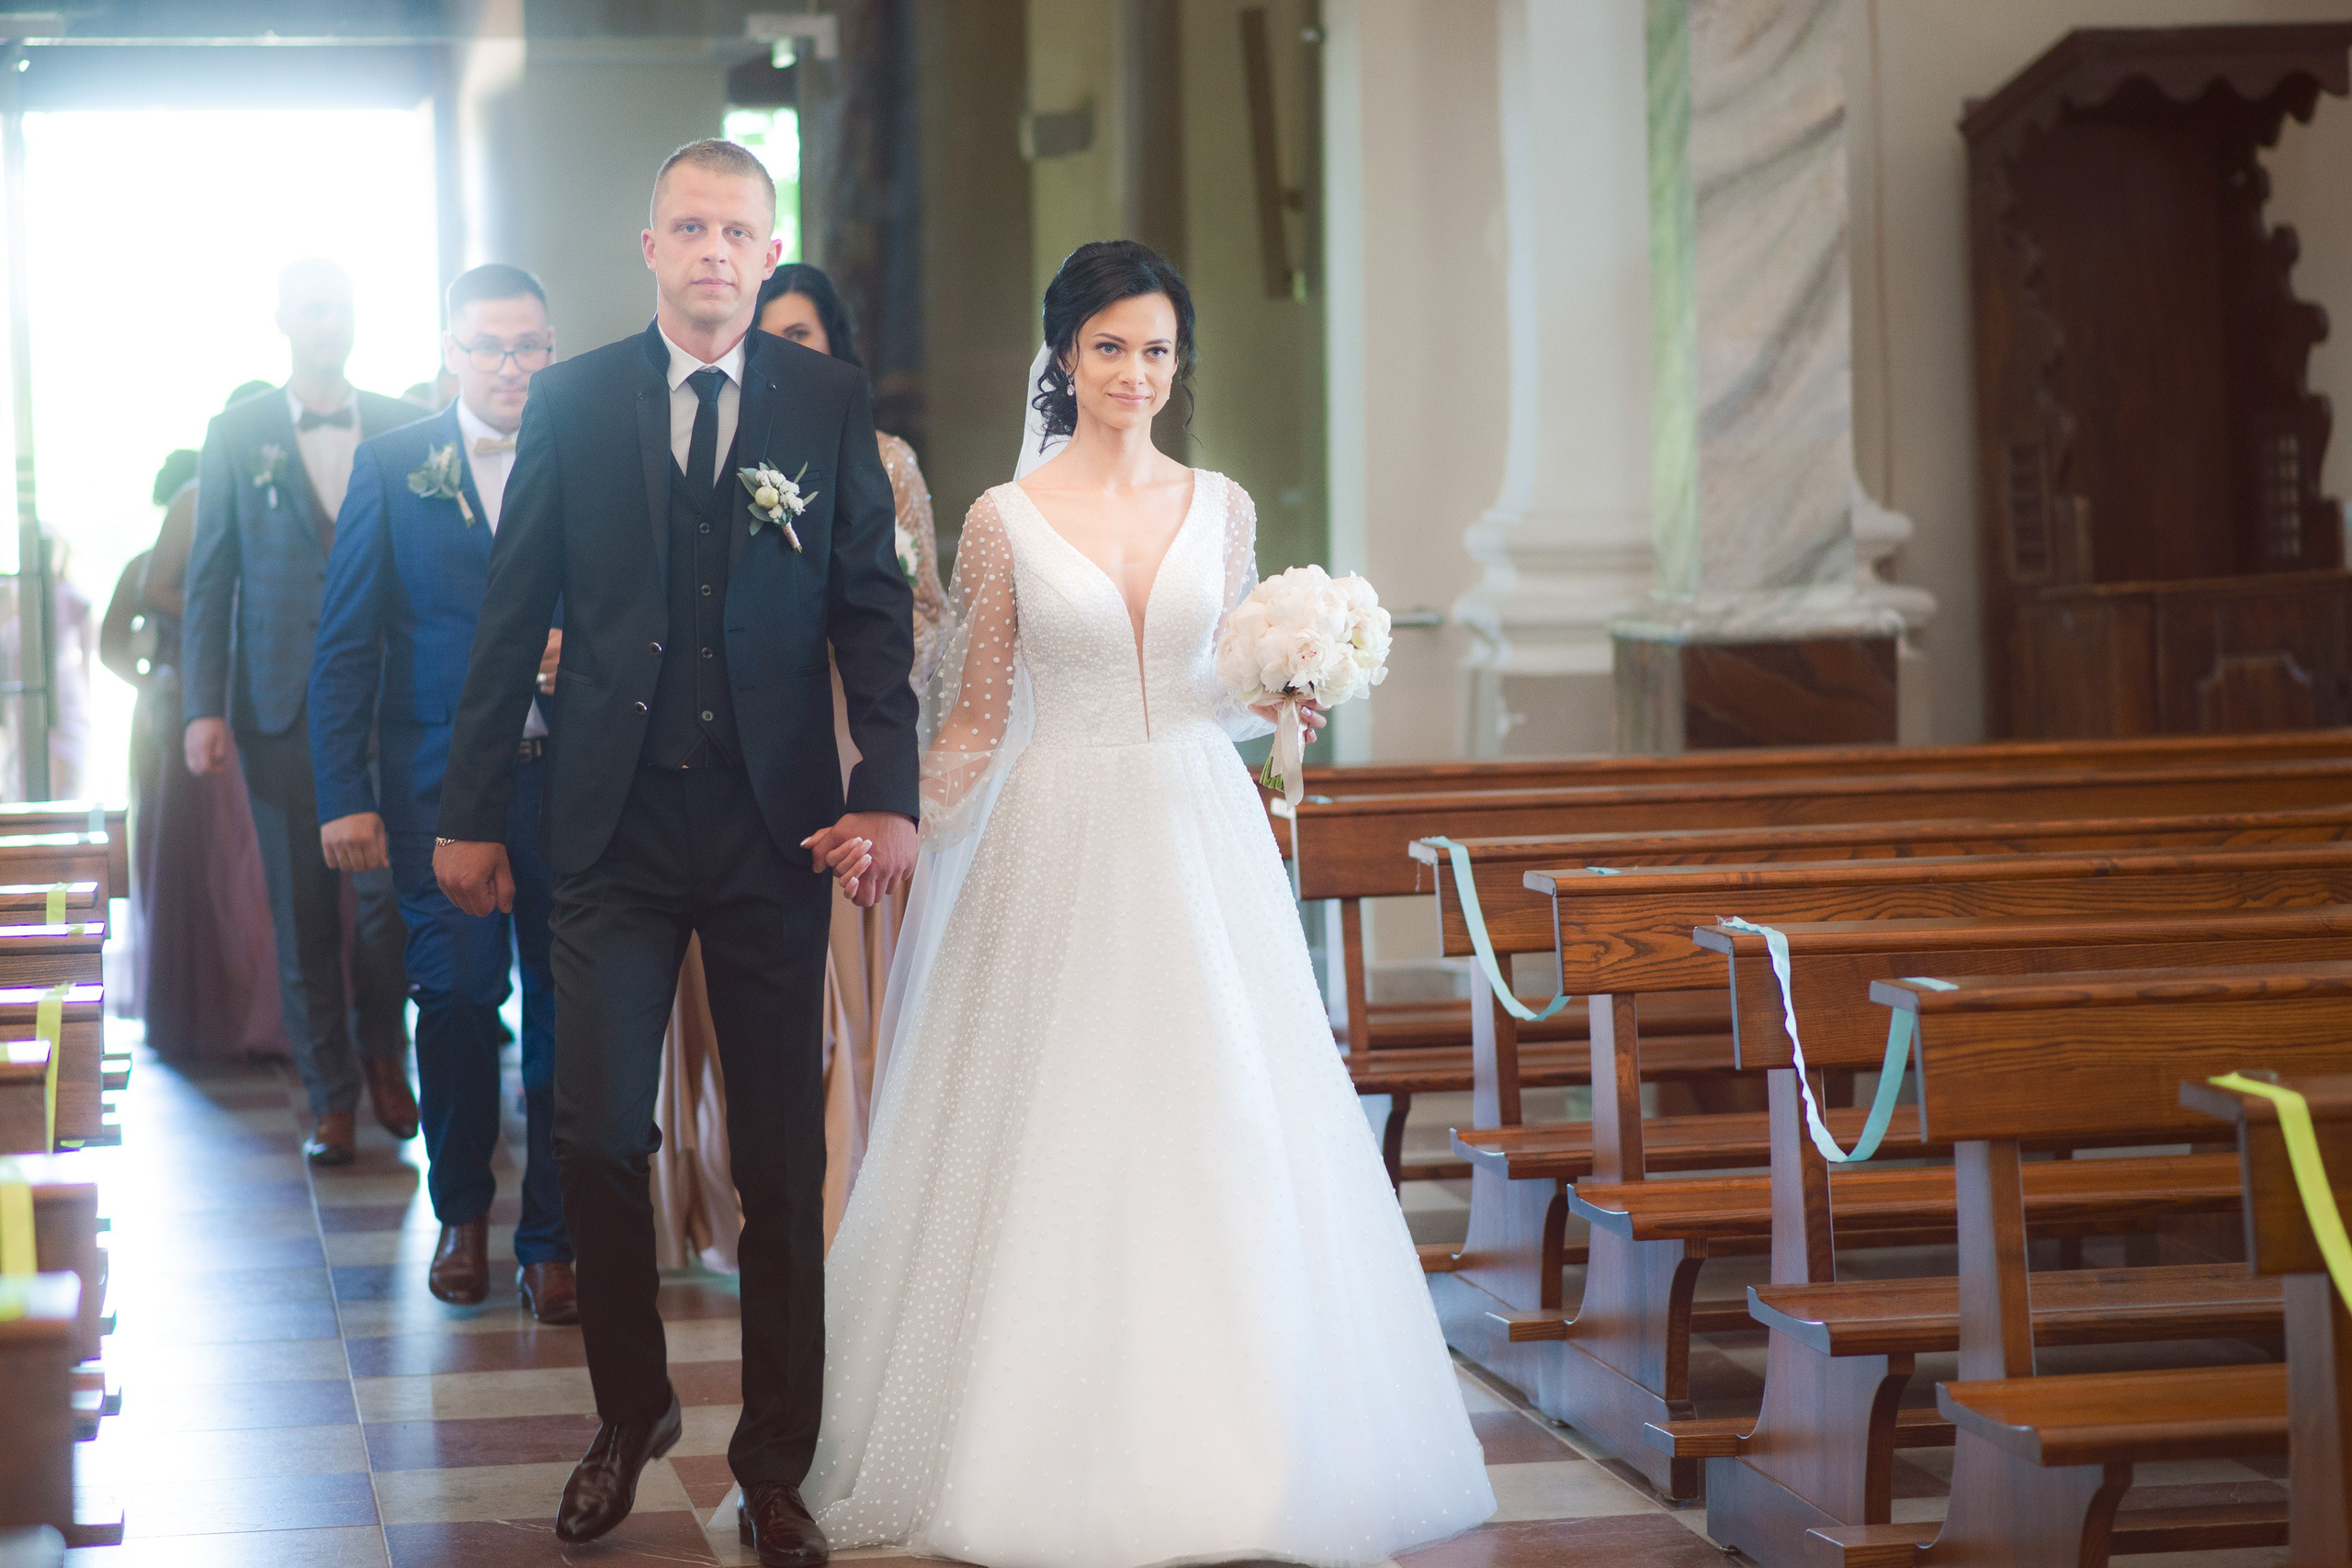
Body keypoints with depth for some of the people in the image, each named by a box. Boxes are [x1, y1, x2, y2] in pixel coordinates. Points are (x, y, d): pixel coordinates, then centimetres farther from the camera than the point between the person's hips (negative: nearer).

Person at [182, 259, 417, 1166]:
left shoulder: (406, 430, 7)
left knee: (388, 887, -7)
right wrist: (203, 707, -4)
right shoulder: (237, 435, 5)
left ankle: (381, 1049, 18)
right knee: (302, 911, 2)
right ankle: (331, 1097, 13)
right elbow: (208, 579, 4)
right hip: (282, 705, 0)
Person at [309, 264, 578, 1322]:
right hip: (439, 784, -1)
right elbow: (346, 647, 3)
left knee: (561, 1008, 2)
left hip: (567, 783, 1)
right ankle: (461, 1213, 20)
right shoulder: (393, 466, 3)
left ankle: (550, 1241, 14)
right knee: (457, 996, -2)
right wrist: (342, 797, -3)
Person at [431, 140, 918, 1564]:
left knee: (785, 1160, 5)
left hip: (775, 828, 0)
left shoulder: (829, 403, 4)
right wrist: (473, 813, 5)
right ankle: (631, 1416, 22)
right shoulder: (575, 401, 4)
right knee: (599, 1135, 0)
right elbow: (515, 616, 6)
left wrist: (888, 795, -11)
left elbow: (873, 608, 1)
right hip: (615, 821, 0)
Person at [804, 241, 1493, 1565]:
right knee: (1052, 1143, -1)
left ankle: (1219, 1446, 9)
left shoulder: (1222, 510, 8)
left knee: (1218, 1139, 0)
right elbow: (974, 719, 4)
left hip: (1200, 844, 2)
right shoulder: (1006, 521, 1)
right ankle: (1049, 1456, 9)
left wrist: (1279, 703, -5)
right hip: (1057, 849, -2)